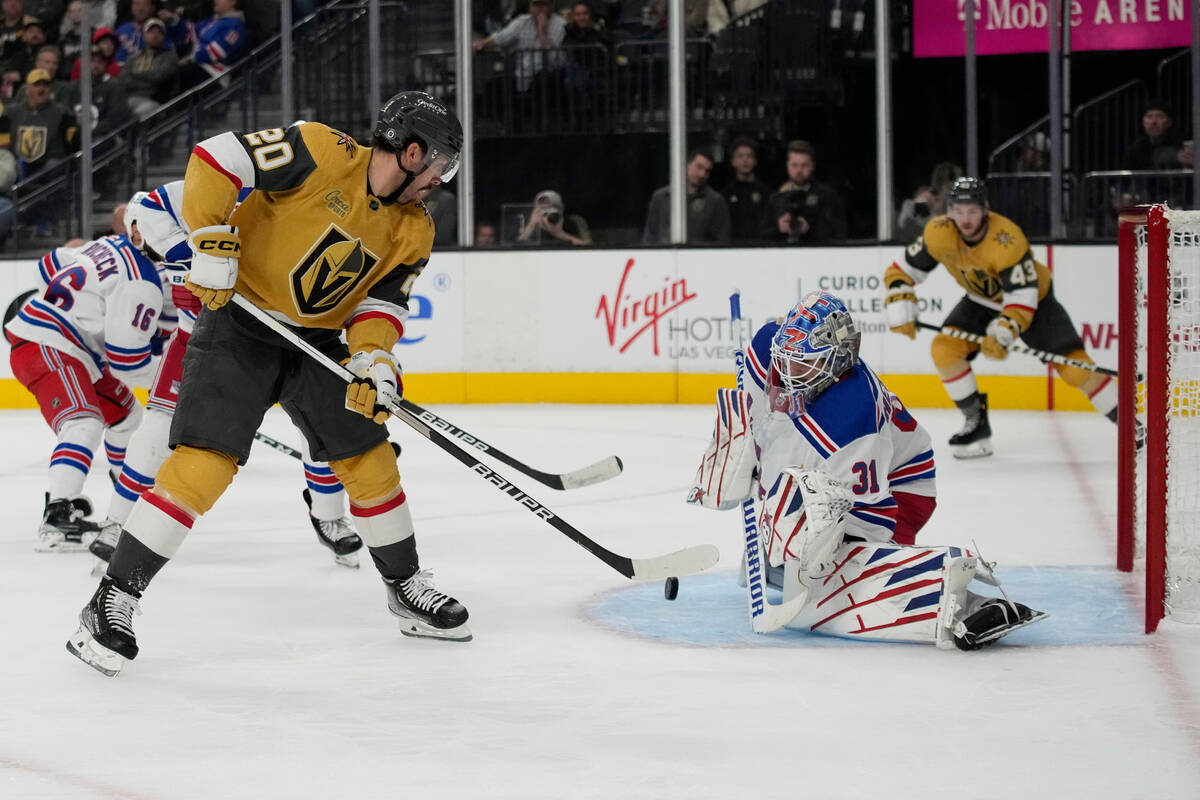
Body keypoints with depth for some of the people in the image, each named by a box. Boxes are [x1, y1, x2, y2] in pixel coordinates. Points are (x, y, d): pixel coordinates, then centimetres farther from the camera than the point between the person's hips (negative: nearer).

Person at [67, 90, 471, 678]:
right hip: (238, 323, -6)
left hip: (317, 339, 7)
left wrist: (372, 357, -20)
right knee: (206, 459, -17)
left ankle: (406, 585, 26)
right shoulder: (321, 152, -18)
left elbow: (382, 302, -1)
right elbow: (215, 158, -20)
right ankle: (112, 600, -12)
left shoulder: (413, 231, 3)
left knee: (368, 455, 5)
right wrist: (213, 243, -24)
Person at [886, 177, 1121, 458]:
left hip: (1033, 299, -4)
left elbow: (1023, 300, -35)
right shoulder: (939, 233, -23)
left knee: (1073, 365, -14)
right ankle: (977, 423, -1)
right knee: (944, 349, -16)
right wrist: (901, 312, -26)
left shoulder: (1008, 240, -36)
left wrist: (1003, 334, -49)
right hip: (981, 301, 5)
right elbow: (902, 272, -14)